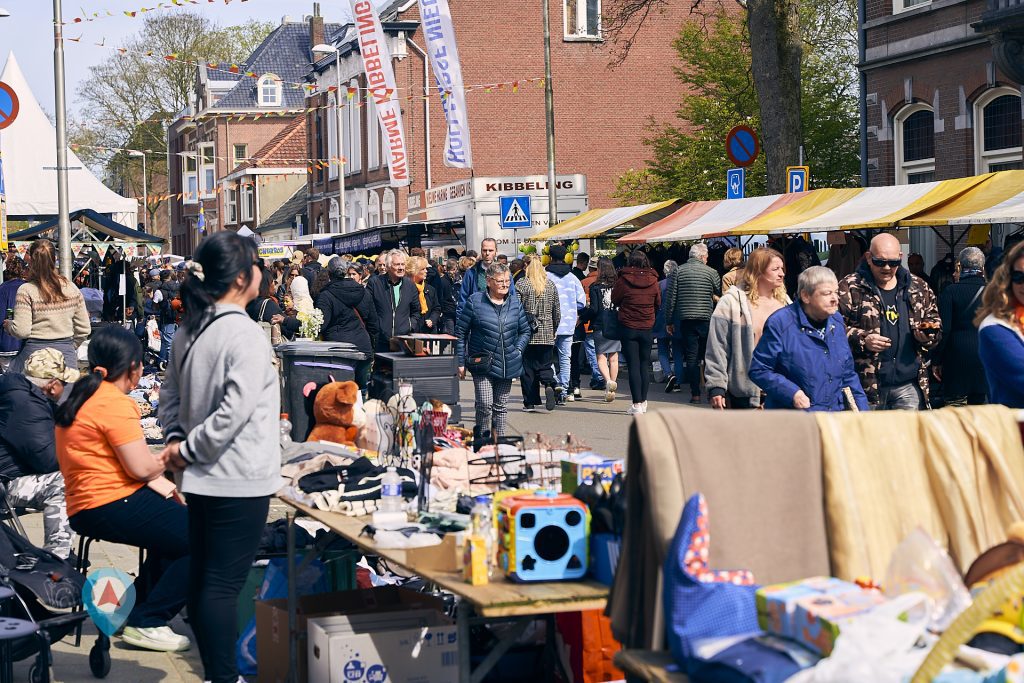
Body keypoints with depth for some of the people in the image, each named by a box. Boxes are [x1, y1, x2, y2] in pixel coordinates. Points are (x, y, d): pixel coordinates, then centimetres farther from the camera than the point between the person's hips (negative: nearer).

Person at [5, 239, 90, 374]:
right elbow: (84, 329, 7)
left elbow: (21, 331, -11)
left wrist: (8, 325, 9)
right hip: (67, 355, 4)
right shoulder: (72, 289, 3)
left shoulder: (26, 291, -8)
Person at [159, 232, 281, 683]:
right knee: (224, 585, -4)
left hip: (202, 478, 8)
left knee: (201, 578, 13)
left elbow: (171, 393, 15)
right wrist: (189, 449, -13)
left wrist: (177, 439, 5)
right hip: (239, 479, -8)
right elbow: (236, 410, -24)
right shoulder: (245, 335, -18)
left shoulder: (189, 330, 8)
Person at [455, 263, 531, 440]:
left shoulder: (514, 302, 8)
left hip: (507, 365, 4)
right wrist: (460, 362, -2)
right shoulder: (475, 301, -3)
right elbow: (460, 332, 0)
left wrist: (518, 350, 2)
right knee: (485, 405, -13)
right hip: (482, 364, -4)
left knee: (501, 407, 10)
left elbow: (525, 331, 18)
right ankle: (481, 439, 1)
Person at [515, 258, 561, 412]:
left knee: (528, 369, 4)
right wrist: (553, 330, 22)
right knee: (545, 365, 10)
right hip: (547, 335, 3)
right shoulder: (551, 285, 5)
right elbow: (557, 312, 9)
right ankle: (549, 384, -19)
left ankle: (530, 403, 5)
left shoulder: (521, 285, -6)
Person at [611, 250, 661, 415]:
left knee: (633, 365, -1)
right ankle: (643, 401, 17)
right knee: (645, 364, 12)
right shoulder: (653, 281, -3)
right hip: (647, 329, 2)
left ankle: (637, 404, -5)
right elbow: (658, 303, 9)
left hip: (628, 328, -2)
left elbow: (615, 299, 3)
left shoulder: (623, 280, -11)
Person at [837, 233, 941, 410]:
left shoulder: (918, 288, 12)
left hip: (909, 384, 4)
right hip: (867, 385, -4)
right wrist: (862, 340, -19)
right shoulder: (849, 288, -2)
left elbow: (935, 322, 22)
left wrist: (927, 334, 0)